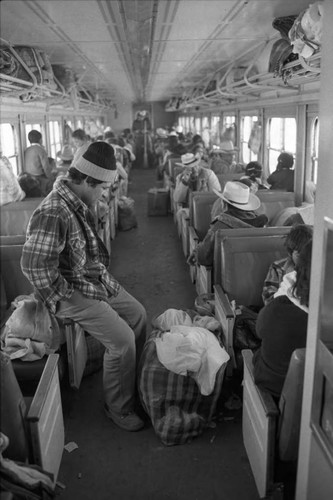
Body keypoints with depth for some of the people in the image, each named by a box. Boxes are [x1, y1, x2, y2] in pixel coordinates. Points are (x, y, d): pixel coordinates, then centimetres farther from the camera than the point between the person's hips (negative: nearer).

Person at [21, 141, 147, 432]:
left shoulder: (79, 203, 4)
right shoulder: (53, 213, -28)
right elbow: (34, 266, -30)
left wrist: (105, 274, 11)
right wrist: (59, 300, -19)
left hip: (98, 281, 10)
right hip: (74, 293, -10)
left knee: (138, 314, 12)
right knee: (122, 340, -15)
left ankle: (136, 382, 31)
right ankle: (118, 408, 9)